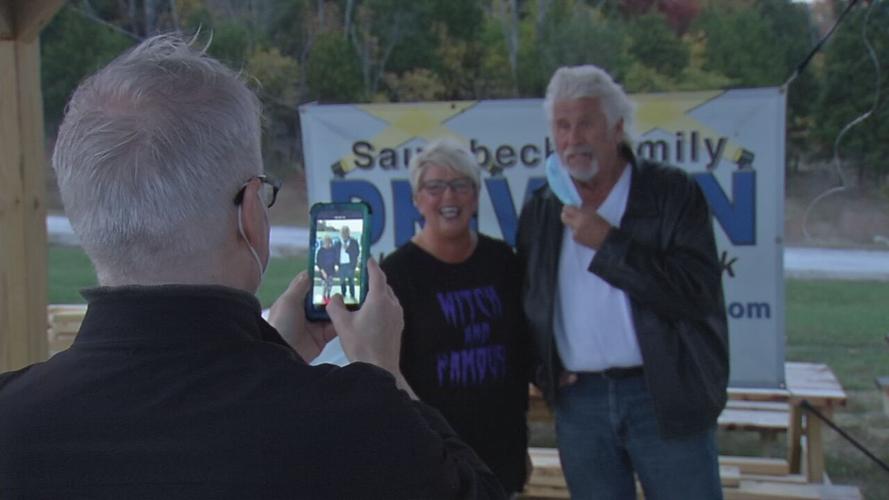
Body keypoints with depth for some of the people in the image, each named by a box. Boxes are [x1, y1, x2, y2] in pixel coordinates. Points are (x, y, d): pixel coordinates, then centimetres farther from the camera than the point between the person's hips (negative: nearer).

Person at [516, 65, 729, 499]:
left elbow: (701, 293, -15)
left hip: (667, 397, -3)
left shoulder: (673, 193, -4)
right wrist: (544, 368, 1)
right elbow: (526, 303, 17)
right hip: (578, 401, 4)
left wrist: (609, 244, -18)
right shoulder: (540, 212, 8)